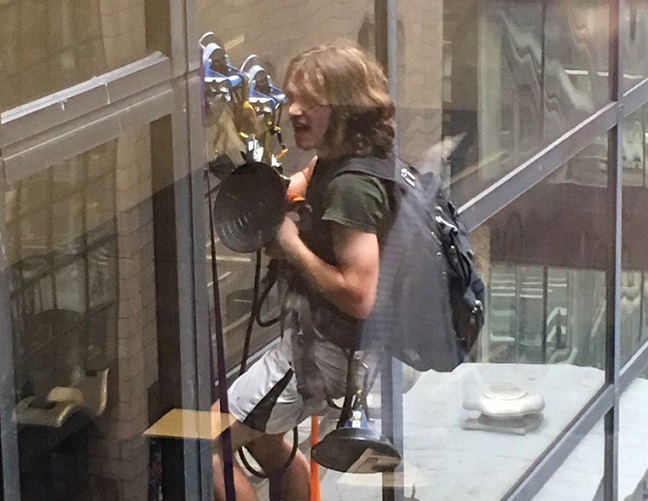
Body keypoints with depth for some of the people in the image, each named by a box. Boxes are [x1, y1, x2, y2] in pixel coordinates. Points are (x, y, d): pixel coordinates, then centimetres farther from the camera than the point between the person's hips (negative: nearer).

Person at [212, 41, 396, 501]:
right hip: (315, 335, 11)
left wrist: (292, 245, -20)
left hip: (324, 350, -11)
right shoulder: (333, 162, 3)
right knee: (263, 438, 30)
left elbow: (358, 295, -31)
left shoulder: (351, 188, -26)